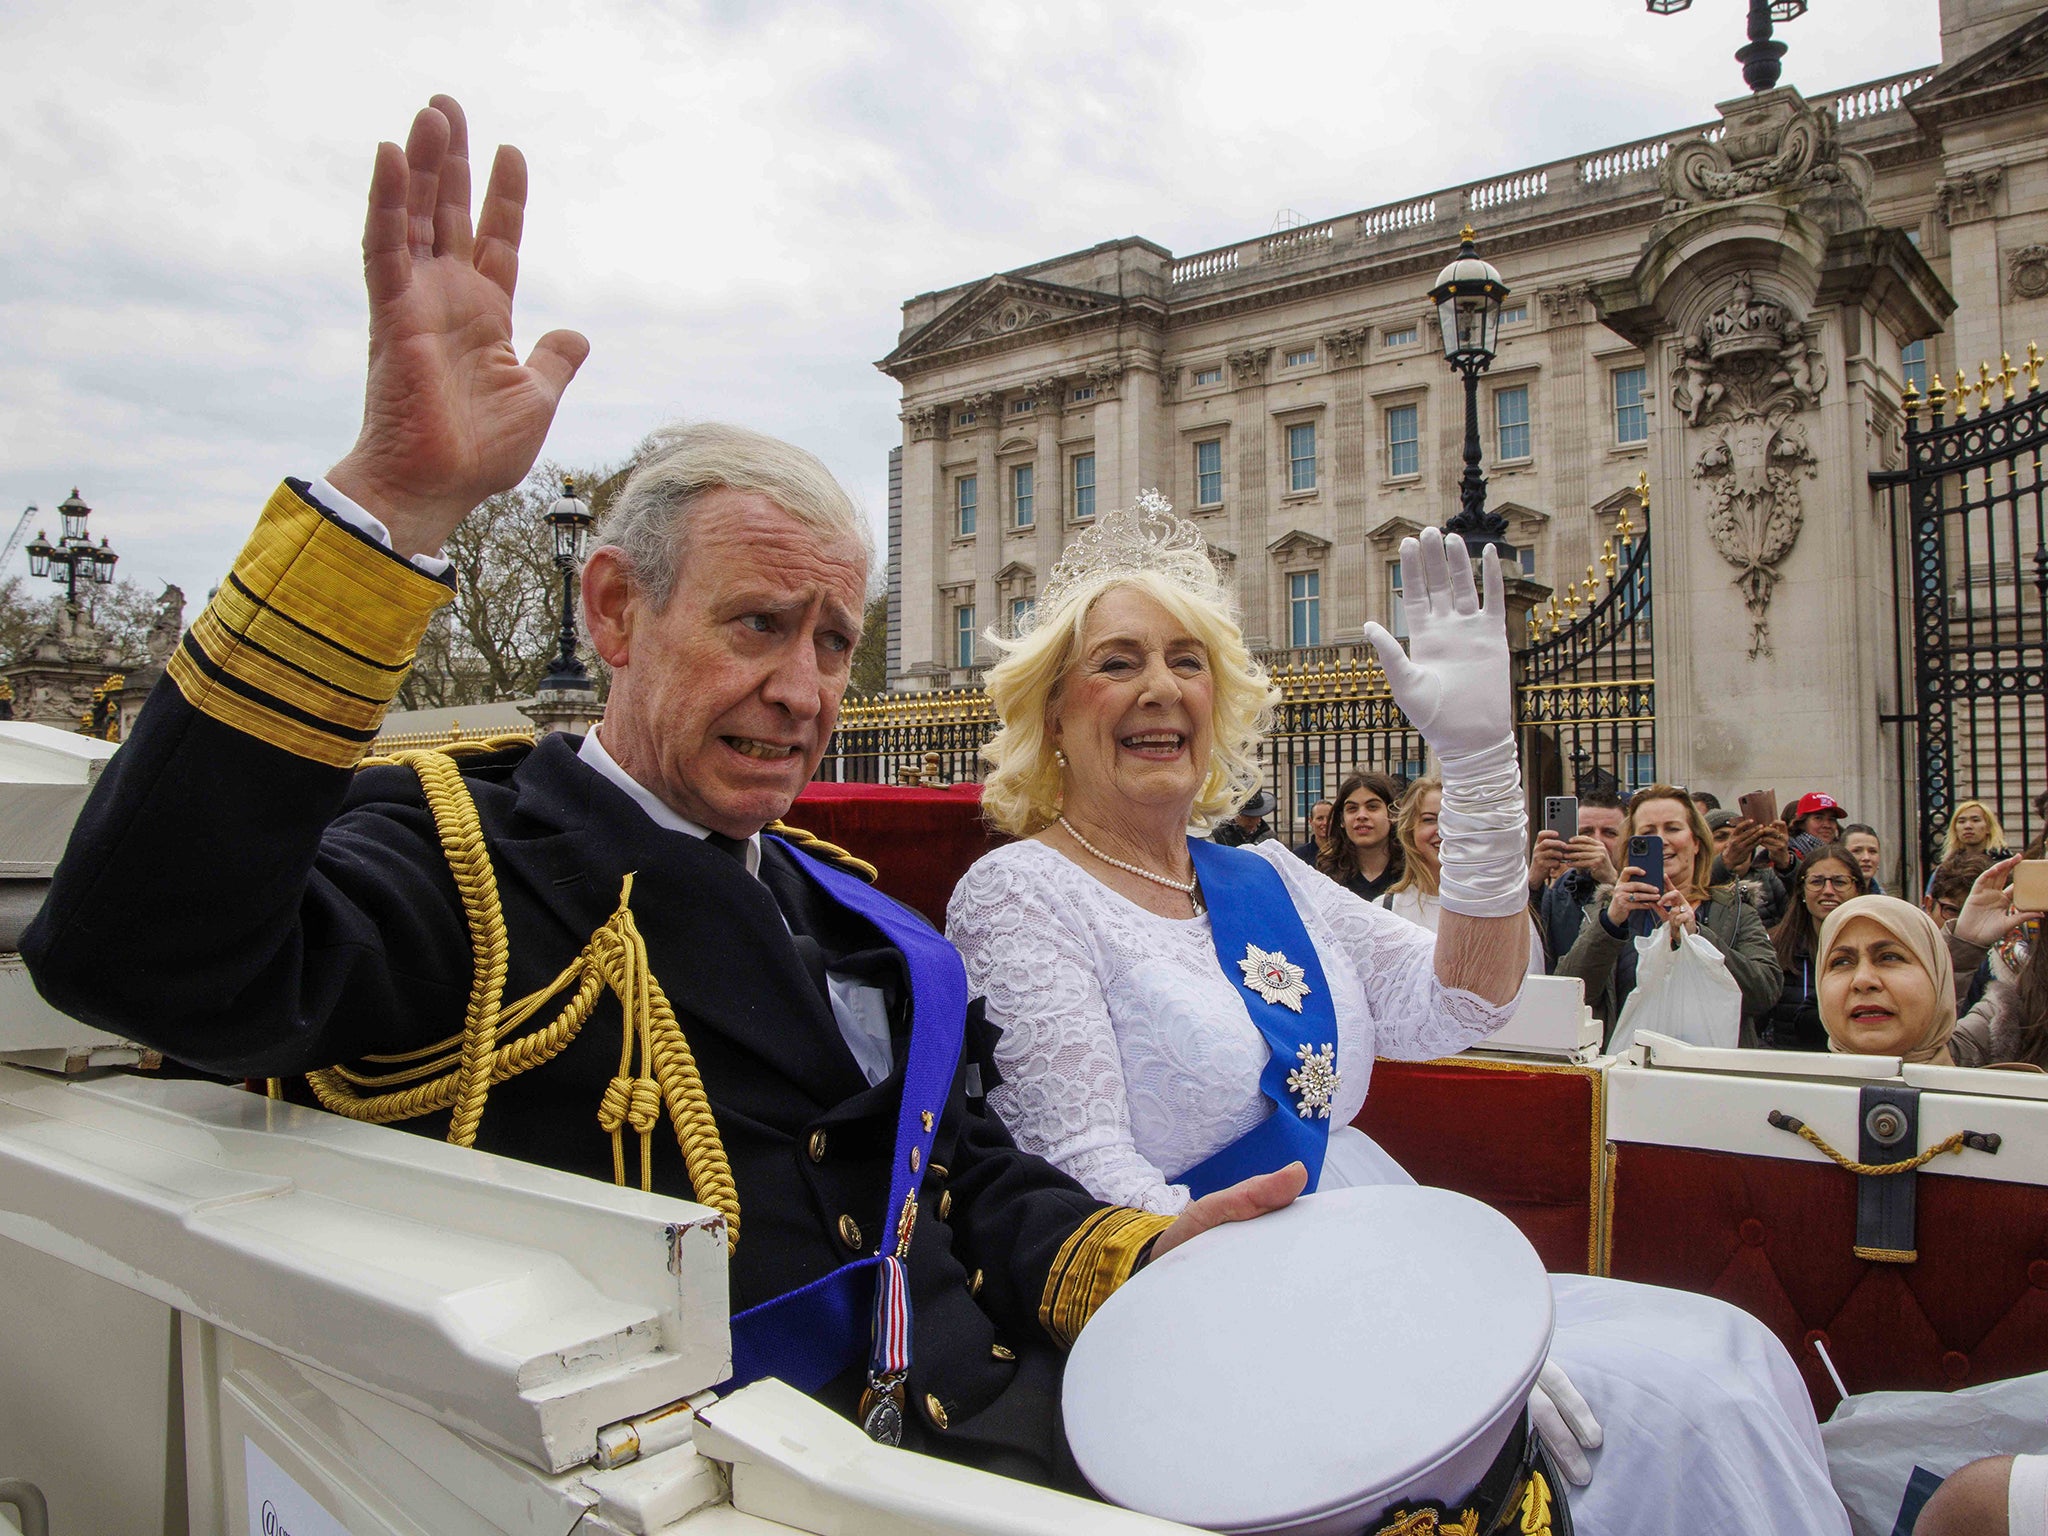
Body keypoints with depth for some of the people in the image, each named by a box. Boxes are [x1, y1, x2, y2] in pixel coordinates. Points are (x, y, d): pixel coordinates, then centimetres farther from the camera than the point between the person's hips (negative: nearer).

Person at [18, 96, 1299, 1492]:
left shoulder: (846, 909, 14)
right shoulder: (464, 865, -8)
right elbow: (146, 948, -27)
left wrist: (1134, 1263, -3)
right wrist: (398, 500, -31)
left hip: (988, 1418, 6)